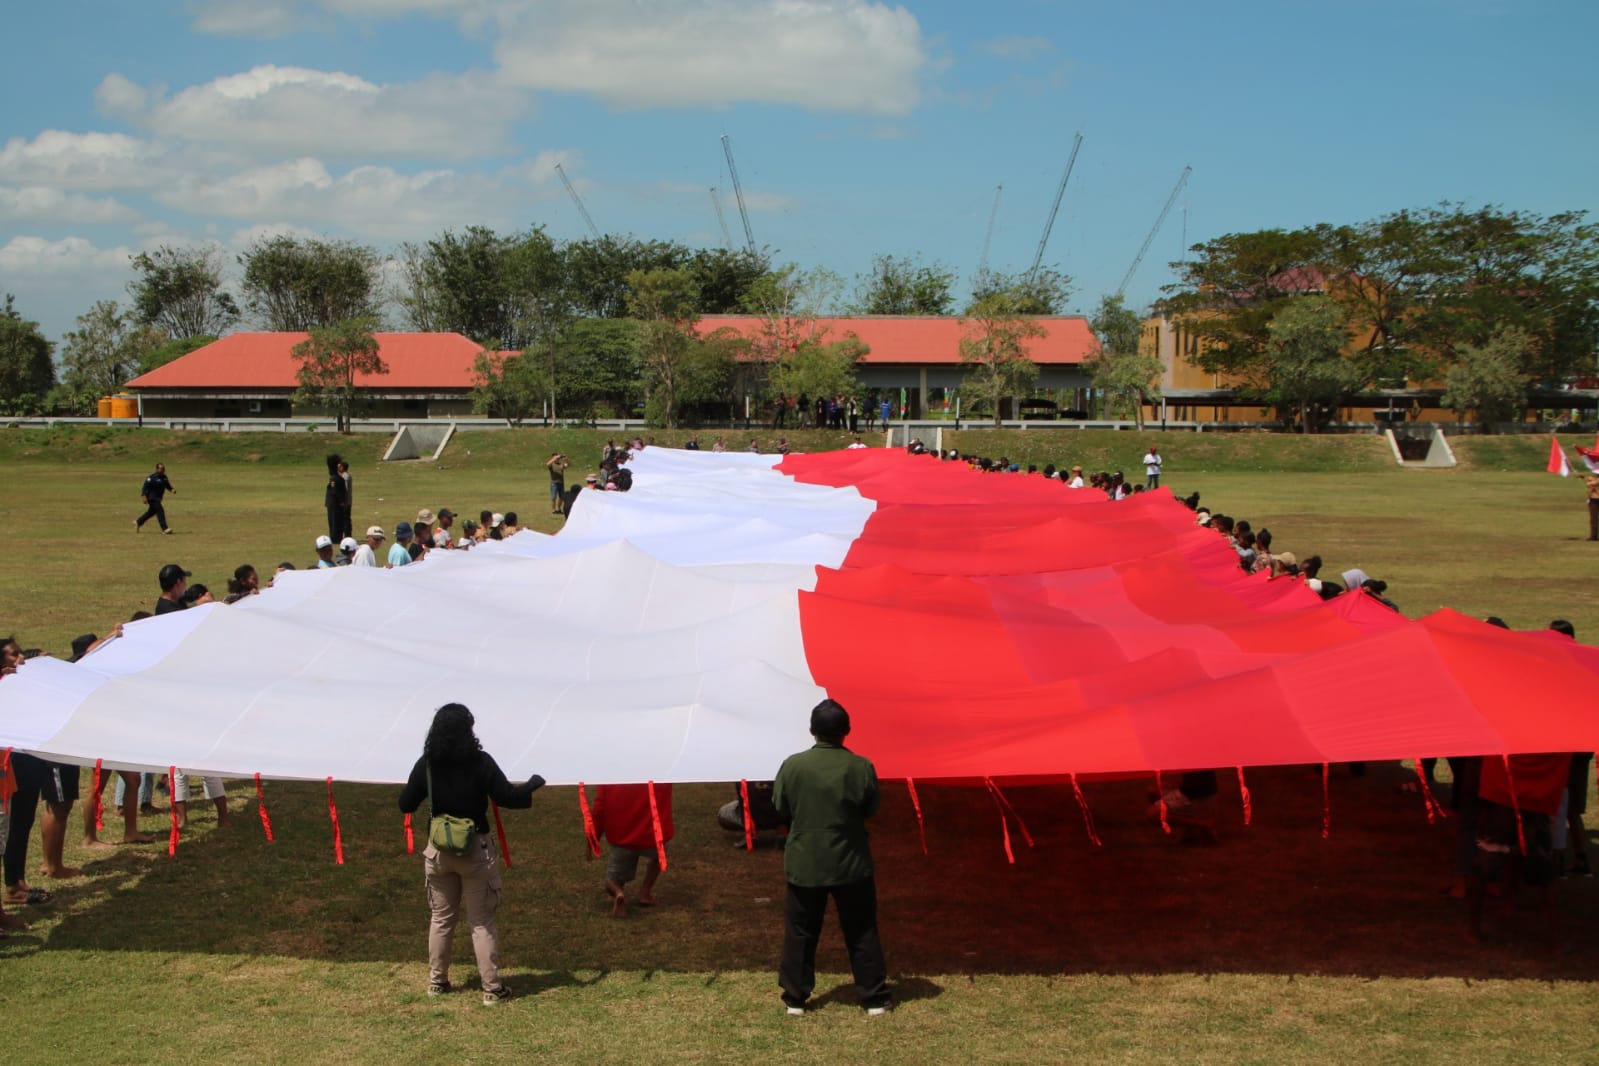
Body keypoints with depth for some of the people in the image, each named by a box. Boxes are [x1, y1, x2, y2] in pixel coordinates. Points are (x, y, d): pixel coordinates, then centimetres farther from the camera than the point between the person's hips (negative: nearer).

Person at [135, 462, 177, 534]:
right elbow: (145, 486, -17)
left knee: (152, 512, 19)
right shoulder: (152, 478, -17)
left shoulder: (164, 477, 7)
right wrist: (144, 496, -24)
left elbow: (167, 485, 18)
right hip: (152, 498, -9)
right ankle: (164, 528, -15)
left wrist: (172, 490, -1)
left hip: (158, 498, 9)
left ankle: (138, 522, 37)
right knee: (160, 511, -15)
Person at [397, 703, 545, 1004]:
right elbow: (507, 798, -13)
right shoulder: (481, 762, -13)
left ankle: (436, 981, 26)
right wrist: (533, 784, 4)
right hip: (474, 848, -3)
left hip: (438, 848, 3)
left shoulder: (426, 764, -4)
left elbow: (405, 805, 1)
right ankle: (492, 988, 6)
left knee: (441, 918, 17)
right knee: (482, 921, 4)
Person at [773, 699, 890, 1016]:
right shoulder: (862, 767, -11)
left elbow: (780, 809, 1)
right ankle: (874, 998, 14)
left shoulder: (792, 765, -10)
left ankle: (795, 998, 18)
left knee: (800, 932, 13)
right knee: (862, 932, 10)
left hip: (804, 863, 0)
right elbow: (871, 809, 1)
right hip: (851, 862, 0)